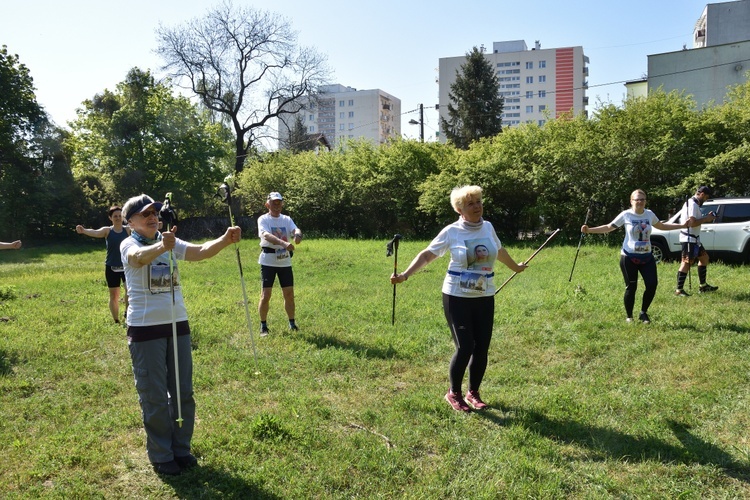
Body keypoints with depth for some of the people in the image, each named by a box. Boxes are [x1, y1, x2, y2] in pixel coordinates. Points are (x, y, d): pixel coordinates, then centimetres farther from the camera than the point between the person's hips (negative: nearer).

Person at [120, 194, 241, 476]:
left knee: (183, 392, 12)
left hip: (178, 325, 5)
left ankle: (181, 449, 29)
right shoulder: (129, 245, -8)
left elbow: (201, 252, -10)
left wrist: (225, 241, -30)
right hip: (145, 329, -5)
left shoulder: (171, 242, 6)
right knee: (154, 397, 5)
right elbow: (140, 256, -32)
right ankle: (161, 457, 20)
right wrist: (161, 246, -54)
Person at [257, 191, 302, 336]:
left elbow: (295, 229, -14)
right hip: (268, 261, -3)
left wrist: (298, 234, -40)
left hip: (285, 261, 4)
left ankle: (292, 323, 23)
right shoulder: (263, 219, -6)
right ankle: (263, 326, 11)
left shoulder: (286, 219, 6)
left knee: (289, 294, 9)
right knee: (265, 295, -3)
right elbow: (266, 235, -25)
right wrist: (283, 243, -43)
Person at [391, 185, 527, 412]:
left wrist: (515, 267, 39)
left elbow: (499, 251, 24)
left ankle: (473, 393, 25)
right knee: (464, 347, -7)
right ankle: (453, 394, 17)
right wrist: (405, 275, -22)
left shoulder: (488, 227, 5)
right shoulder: (451, 231, -8)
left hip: (484, 298, 4)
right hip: (457, 297, -4)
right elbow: (427, 254, -10)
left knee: (481, 348, 4)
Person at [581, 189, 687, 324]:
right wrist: (589, 230, -17)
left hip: (647, 257, 4)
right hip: (629, 257, -4)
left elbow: (662, 226, 23)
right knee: (631, 288, 0)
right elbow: (608, 227, -4)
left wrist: (683, 225, 22)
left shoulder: (649, 214, 5)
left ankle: (643, 313, 18)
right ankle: (629, 316, 17)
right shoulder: (626, 215, -6)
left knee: (652, 285, -3)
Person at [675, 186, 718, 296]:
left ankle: (703, 286, 26)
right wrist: (706, 219, -13)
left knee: (704, 257, 19)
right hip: (689, 239, -11)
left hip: (694, 239, 11)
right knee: (687, 263, -10)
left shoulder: (691, 203, 16)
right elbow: (692, 223, -26)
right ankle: (679, 290, -8)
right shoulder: (693, 204, -16)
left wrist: (706, 217, 7)